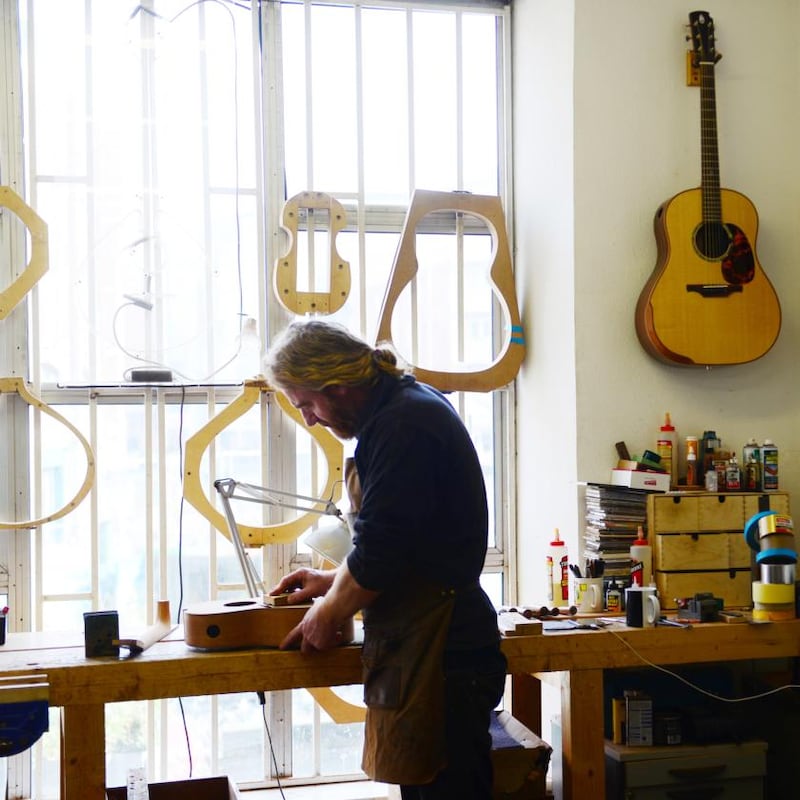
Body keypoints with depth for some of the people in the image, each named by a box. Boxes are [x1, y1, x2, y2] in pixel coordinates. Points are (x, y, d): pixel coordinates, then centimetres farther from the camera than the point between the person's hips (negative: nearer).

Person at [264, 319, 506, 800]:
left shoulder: (404, 424, -17)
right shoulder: (410, 405, 15)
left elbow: (380, 553, -18)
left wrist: (327, 615, -2)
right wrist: (334, 579, 20)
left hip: (439, 649, -10)